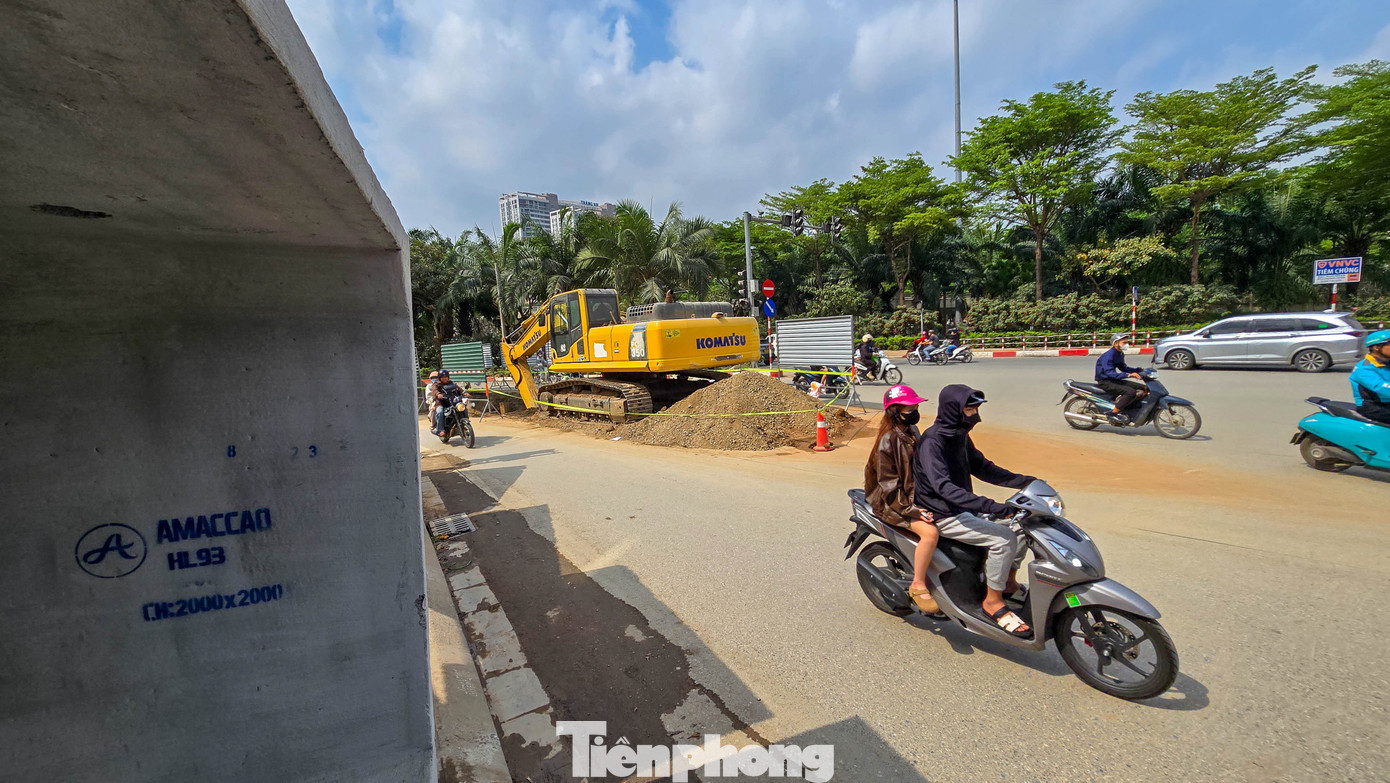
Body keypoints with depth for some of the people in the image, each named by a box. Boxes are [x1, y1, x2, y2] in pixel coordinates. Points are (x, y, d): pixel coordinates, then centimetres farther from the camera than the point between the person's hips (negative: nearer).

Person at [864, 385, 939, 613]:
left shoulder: (911, 431, 8)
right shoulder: (888, 439, -18)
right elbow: (887, 483, -19)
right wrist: (910, 509, -24)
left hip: (915, 495, 9)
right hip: (892, 501, -9)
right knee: (929, 532, -27)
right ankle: (918, 585, -11)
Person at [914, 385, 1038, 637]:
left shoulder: (960, 436, 8)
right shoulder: (932, 441, -21)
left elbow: (982, 468, 18)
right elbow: (942, 486, -33)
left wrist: (1023, 480, 7)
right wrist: (987, 505, -40)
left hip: (963, 509, 9)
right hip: (943, 517, -9)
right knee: (1004, 538, -21)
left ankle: (1008, 582, 21)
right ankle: (992, 602, -4)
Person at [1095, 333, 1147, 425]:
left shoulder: (1120, 354, 12)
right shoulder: (1108, 355, -19)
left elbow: (1123, 367, 27)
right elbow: (1109, 372, -29)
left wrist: (1138, 370, 14)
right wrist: (1128, 375, -36)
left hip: (1113, 380, 10)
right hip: (1104, 382, -10)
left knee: (1142, 389, 3)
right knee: (1130, 391, -27)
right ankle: (1113, 414, -21)